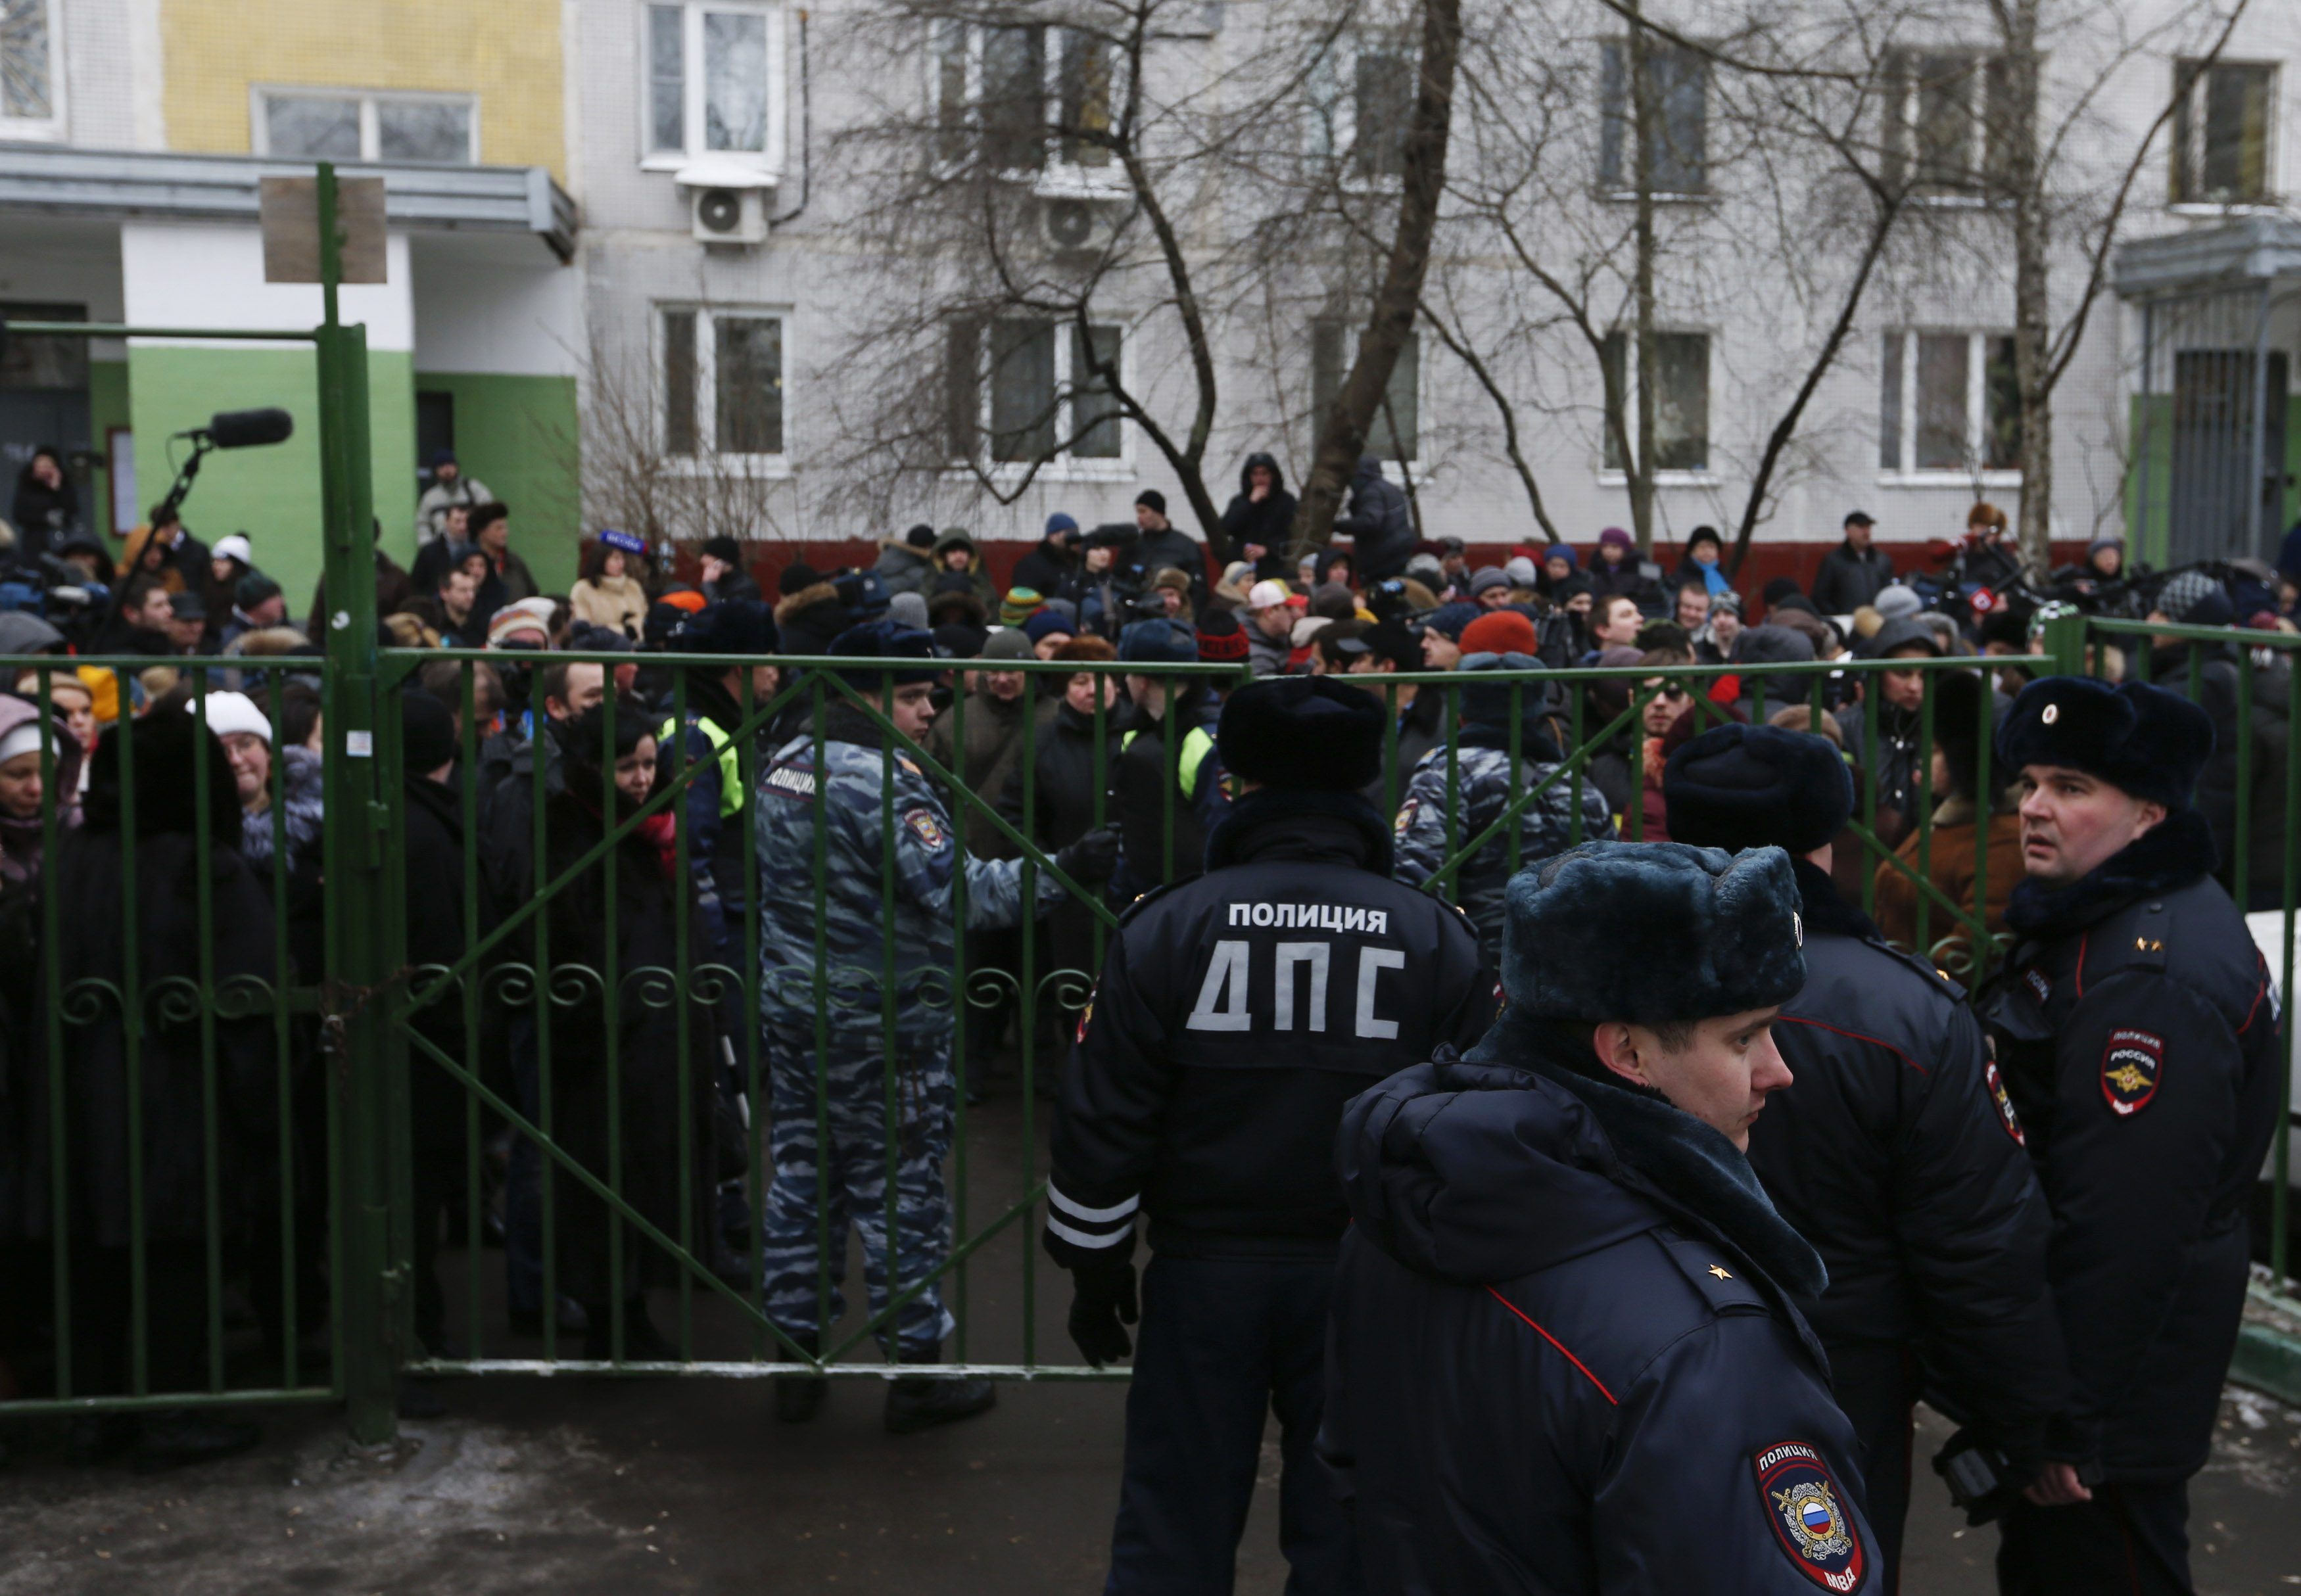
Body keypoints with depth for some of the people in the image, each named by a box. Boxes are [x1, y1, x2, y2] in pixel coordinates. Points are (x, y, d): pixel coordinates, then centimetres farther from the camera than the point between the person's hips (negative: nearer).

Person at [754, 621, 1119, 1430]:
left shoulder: (786, 764, 9)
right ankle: (916, 1371, 13)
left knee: (801, 1176, 14)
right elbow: (958, 891, -28)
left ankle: (796, 1362, 22)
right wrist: (1059, 871, -30)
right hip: (879, 1022, -8)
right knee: (900, 1189, 3)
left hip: (791, 1002, 9)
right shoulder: (880, 780, -20)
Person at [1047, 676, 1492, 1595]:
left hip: (1205, 1269, -1)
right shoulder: (1438, 940, -3)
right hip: (1370, 1278, 1)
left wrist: (1095, 1268, 7)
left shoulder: (1166, 928, -6)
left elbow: (1102, 1119, -4)